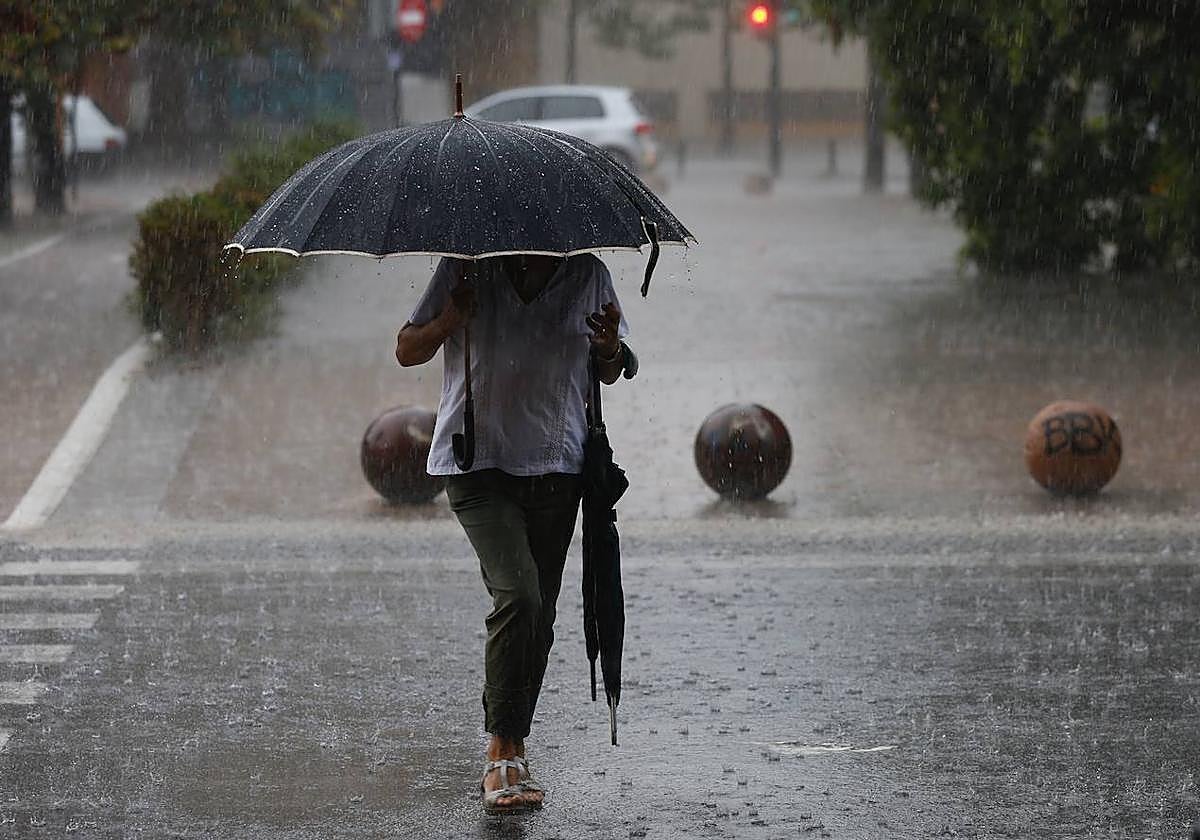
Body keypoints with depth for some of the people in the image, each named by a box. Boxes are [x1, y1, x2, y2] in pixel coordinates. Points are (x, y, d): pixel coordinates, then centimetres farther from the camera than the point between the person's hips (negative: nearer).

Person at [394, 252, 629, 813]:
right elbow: (407, 351, 2)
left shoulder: (588, 274, 2)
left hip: (557, 468, 4)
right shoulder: (468, 268, -6)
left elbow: (607, 375, 14)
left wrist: (611, 350, -10)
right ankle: (502, 754, -14)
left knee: (538, 618, 6)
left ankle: (509, 752, 19)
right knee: (518, 595, -21)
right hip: (478, 464, -4)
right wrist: (449, 321, -18)